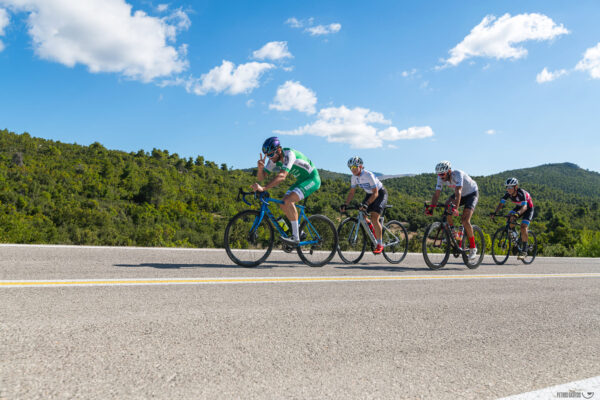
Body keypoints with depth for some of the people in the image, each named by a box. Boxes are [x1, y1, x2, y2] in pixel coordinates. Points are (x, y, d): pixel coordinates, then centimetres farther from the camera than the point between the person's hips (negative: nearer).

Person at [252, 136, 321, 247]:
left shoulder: (289, 154, -29)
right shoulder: (273, 160, -4)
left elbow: (282, 176, -41)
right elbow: (261, 177, -7)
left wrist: (263, 188, -48)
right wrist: (260, 168, -30)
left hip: (312, 179, -9)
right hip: (301, 180, 9)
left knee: (288, 200, -26)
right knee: (283, 204, -4)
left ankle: (295, 238, -22)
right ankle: (299, 231, 12)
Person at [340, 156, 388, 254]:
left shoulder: (369, 175, -30)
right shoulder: (354, 177, -10)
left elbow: (375, 193, -32)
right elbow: (351, 192, -3)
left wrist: (366, 204, -45)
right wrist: (345, 204, -17)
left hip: (380, 194, -7)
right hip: (369, 194, 7)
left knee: (374, 218, -22)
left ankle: (380, 245, -12)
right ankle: (373, 230, 23)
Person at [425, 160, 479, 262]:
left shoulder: (457, 174, -35)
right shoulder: (441, 178, -17)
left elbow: (458, 192, -46)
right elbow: (436, 194, -19)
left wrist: (455, 208, -57)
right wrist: (431, 207, -32)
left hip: (472, 194, -6)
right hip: (461, 194, 6)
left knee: (465, 221, -21)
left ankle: (473, 248, -4)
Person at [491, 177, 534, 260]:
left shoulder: (521, 193, -35)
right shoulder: (508, 193, -19)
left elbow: (525, 206, -47)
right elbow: (501, 204, -22)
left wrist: (517, 213, -66)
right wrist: (495, 212, -40)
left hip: (528, 208, -6)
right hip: (518, 207, 6)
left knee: (523, 227, -21)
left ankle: (524, 251, -11)